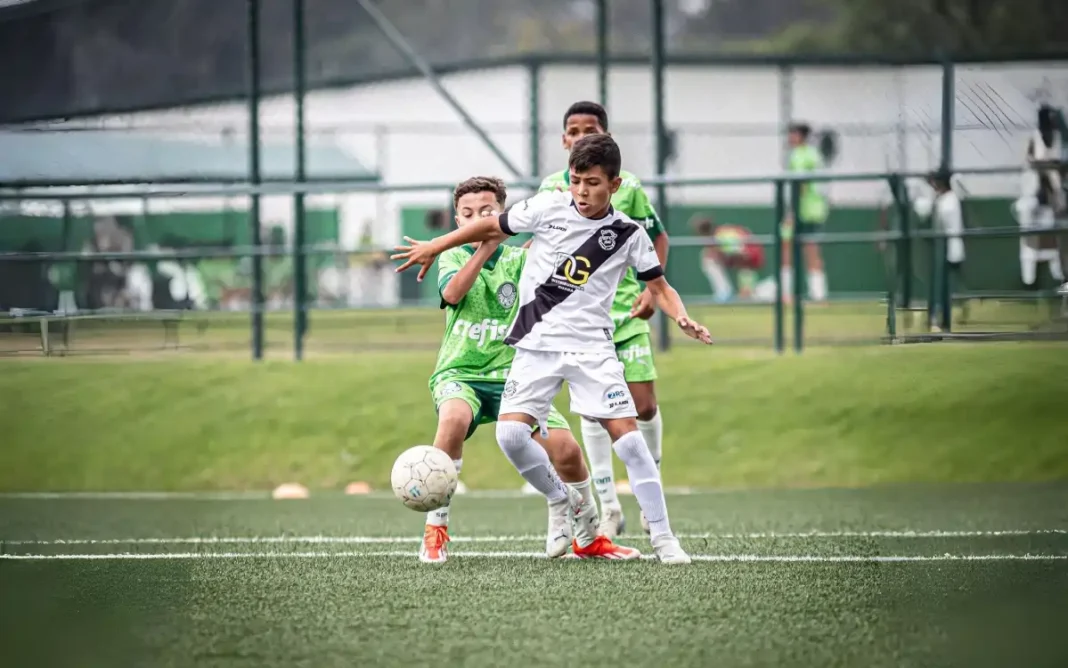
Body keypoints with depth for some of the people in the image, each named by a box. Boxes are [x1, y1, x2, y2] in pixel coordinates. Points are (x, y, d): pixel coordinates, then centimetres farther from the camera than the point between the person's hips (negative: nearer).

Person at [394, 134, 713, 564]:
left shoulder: (628, 234, -2)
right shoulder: (547, 208, -3)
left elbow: (659, 287, 6)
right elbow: (493, 226, 10)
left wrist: (682, 318, -14)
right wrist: (433, 248, 14)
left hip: (591, 347, -1)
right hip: (536, 343, 1)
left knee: (626, 432, -13)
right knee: (511, 433, -14)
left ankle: (662, 537, -5)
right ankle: (562, 505, 11)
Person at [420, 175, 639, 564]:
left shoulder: (518, 259, 7)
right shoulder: (454, 257, 4)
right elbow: (452, 293, -18)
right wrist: (485, 248, -25)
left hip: (510, 375, 2)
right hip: (459, 374, -2)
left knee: (566, 449, -9)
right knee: (455, 417, -37)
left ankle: (588, 539, 17)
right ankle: (435, 531, -28)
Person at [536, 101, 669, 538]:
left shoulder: (628, 187, -2)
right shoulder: (551, 189, 1)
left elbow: (658, 238, 8)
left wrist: (652, 289, -5)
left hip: (626, 310, -1)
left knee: (644, 406, -5)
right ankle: (610, 509, 3)